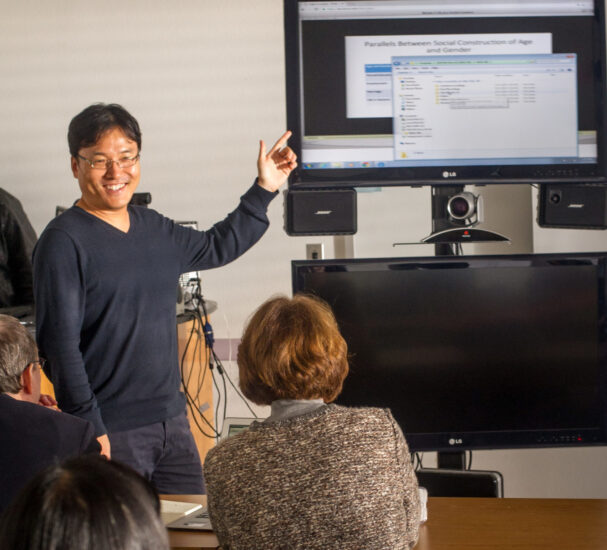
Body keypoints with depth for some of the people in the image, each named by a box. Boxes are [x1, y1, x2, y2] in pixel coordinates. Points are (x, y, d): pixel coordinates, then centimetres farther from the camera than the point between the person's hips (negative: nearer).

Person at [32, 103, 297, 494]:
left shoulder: (155, 229, 11)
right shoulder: (64, 241, -11)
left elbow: (216, 248, 31)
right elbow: (60, 343, -15)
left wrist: (264, 189, 29)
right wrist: (89, 428, -20)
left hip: (173, 420, 7)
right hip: (111, 432, -7)